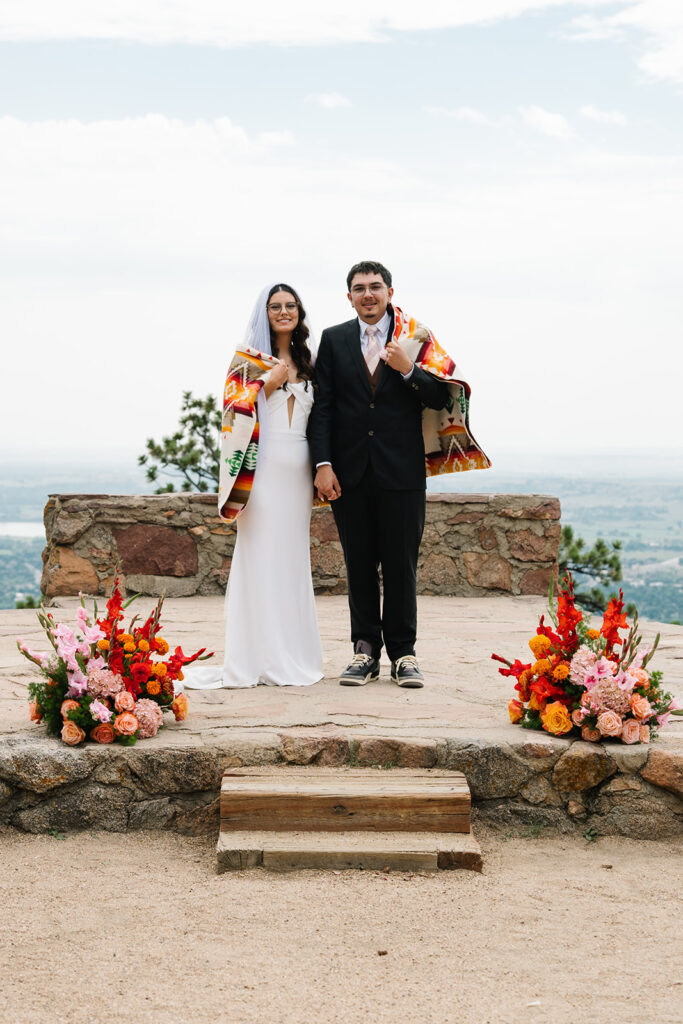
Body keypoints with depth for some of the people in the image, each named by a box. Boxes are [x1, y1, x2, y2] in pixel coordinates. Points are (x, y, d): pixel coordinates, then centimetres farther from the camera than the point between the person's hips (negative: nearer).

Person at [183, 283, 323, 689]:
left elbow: (317, 418, 17)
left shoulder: (307, 362, 17)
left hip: (298, 469, 5)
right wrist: (268, 384, -13)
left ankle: (294, 655, 11)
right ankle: (260, 657, -6)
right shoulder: (249, 359, 2)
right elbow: (236, 412, -6)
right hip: (263, 467, -5)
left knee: (293, 556, 6)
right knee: (262, 556, -8)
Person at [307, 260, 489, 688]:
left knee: (401, 565, 1)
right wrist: (323, 464, -5)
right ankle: (365, 651, 14)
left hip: (401, 470, -1)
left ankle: (403, 653, 10)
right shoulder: (333, 340, 9)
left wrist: (408, 369, -16)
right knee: (359, 565, 6)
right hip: (350, 471, 1)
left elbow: (443, 397, 0)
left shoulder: (415, 337, 4)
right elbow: (323, 406, 4)